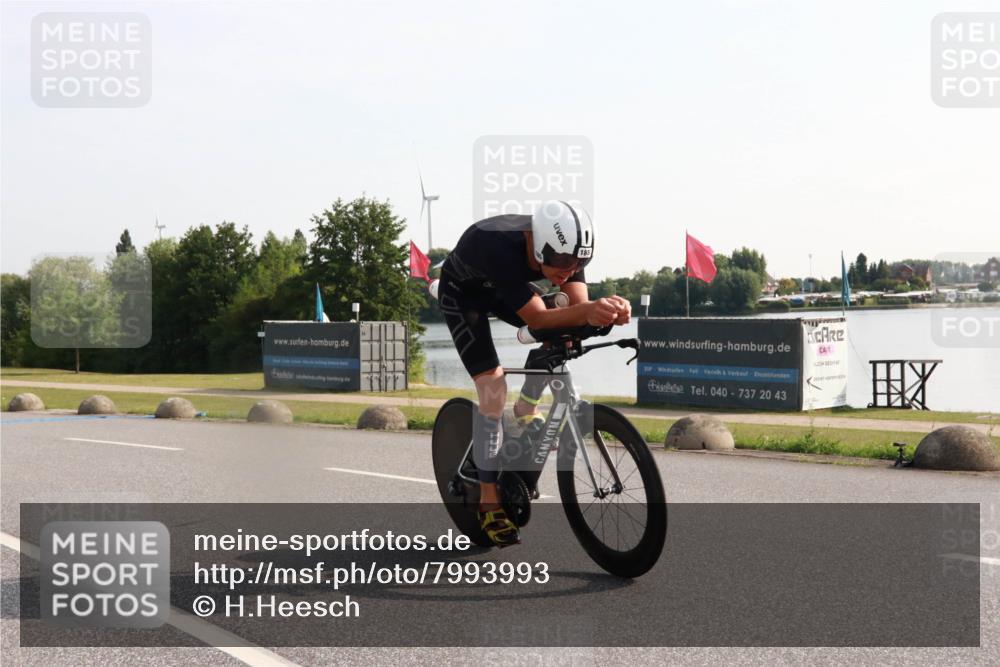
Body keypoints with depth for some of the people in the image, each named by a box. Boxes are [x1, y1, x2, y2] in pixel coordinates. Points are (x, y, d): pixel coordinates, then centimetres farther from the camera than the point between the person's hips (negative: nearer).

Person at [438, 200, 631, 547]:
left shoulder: (565, 248, -27)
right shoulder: (500, 248, -44)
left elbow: (576, 306, -29)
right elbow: (537, 319, -45)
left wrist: (604, 311, -52)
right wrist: (589, 310, -61)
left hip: (505, 289, 6)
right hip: (462, 294, -6)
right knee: (493, 392, -17)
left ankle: (526, 410, 9)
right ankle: (489, 500, -6)